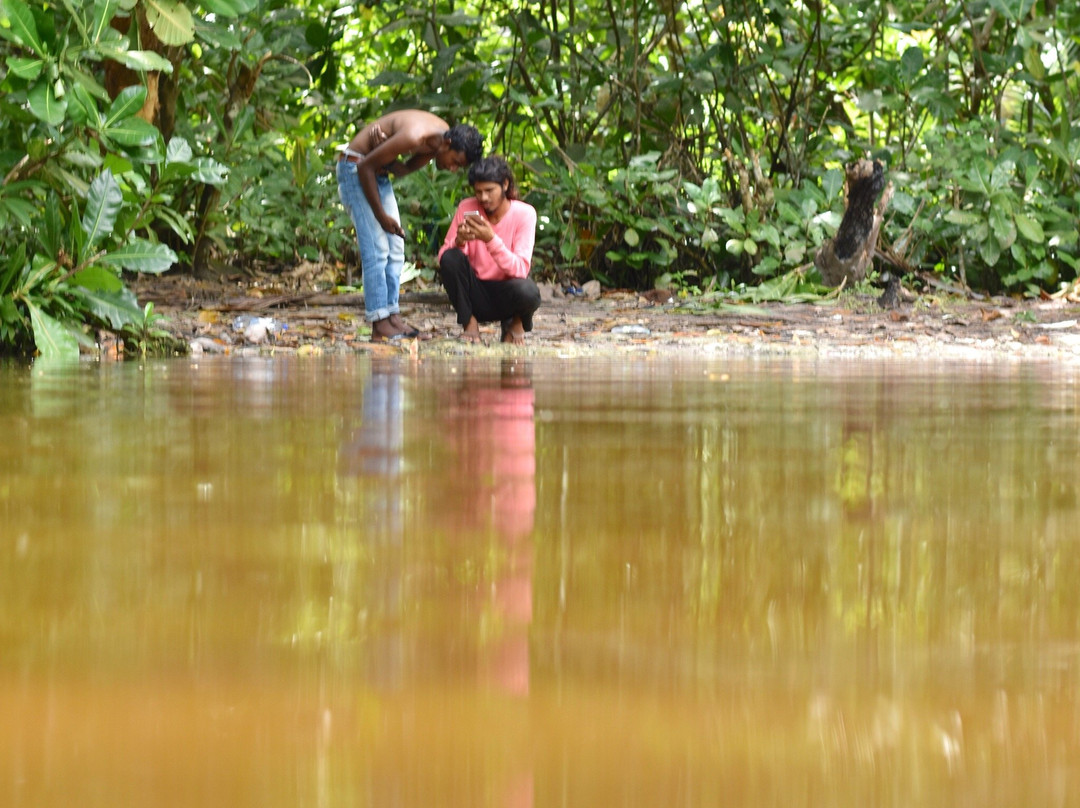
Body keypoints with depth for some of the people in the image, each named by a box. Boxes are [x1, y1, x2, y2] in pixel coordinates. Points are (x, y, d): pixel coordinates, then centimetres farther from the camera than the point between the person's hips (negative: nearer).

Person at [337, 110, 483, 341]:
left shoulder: (442, 135, -4)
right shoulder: (414, 137, -32)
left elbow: (403, 169, 0)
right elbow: (366, 167, -25)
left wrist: (382, 149, -22)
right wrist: (381, 215, -19)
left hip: (379, 172, 9)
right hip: (355, 167, -9)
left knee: (395, 250, 4)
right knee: (376, 250, -14)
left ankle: (392, 316, 3)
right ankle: (380, 325, -17)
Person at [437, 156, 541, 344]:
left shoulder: (524, 214, -12)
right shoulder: (467, 209, -6)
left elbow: (521, 270, -22)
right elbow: (443, 257, -8)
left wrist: (491, 240, -35)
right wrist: (459, 241, -30)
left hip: (506, 295, -2)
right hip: (476, 293, 2)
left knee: (526, 291, -36)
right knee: (450, 258, -25)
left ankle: (515, 322, 2)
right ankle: (469, 323, -6)